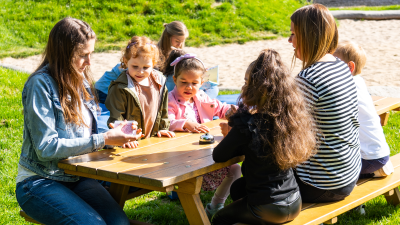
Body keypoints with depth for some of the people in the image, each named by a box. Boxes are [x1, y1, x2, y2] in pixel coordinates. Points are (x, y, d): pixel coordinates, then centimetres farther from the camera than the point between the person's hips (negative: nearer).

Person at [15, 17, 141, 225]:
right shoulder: (41, 85, -14)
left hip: (77, 177, 6)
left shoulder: (82, 81, 9)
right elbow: (46, 147, -20)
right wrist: (102, 140, -20)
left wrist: (113, 134, -5)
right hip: (40, 182, -6)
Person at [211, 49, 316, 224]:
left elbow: (218, 156, -11)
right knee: (237, 188, 34)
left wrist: (230, 138, 8)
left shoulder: (248, 125, -24)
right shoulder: (294, 117, -6)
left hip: (267, 210, -6)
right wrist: (236, 129, 7)